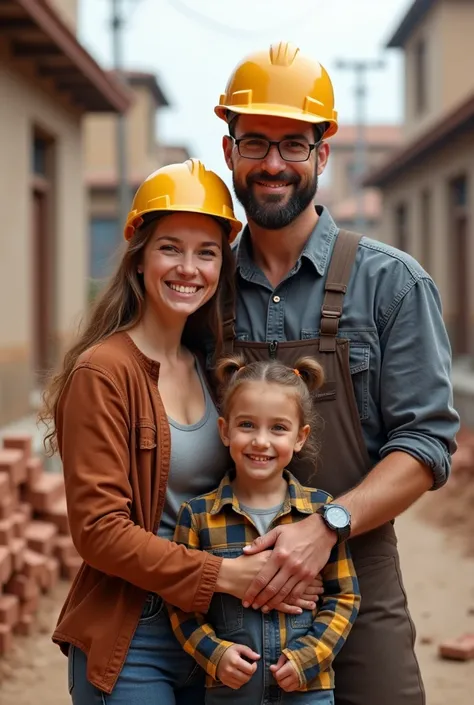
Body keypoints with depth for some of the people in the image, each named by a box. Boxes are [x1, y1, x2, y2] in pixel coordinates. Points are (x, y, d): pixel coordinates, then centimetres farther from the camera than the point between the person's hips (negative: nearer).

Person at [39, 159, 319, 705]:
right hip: (127, 643, -6)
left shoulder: (210, 368, 8)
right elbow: (98, 529, -17)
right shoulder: (103, 371, -13)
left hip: (212, 633, 6)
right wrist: (221, 575, -21)